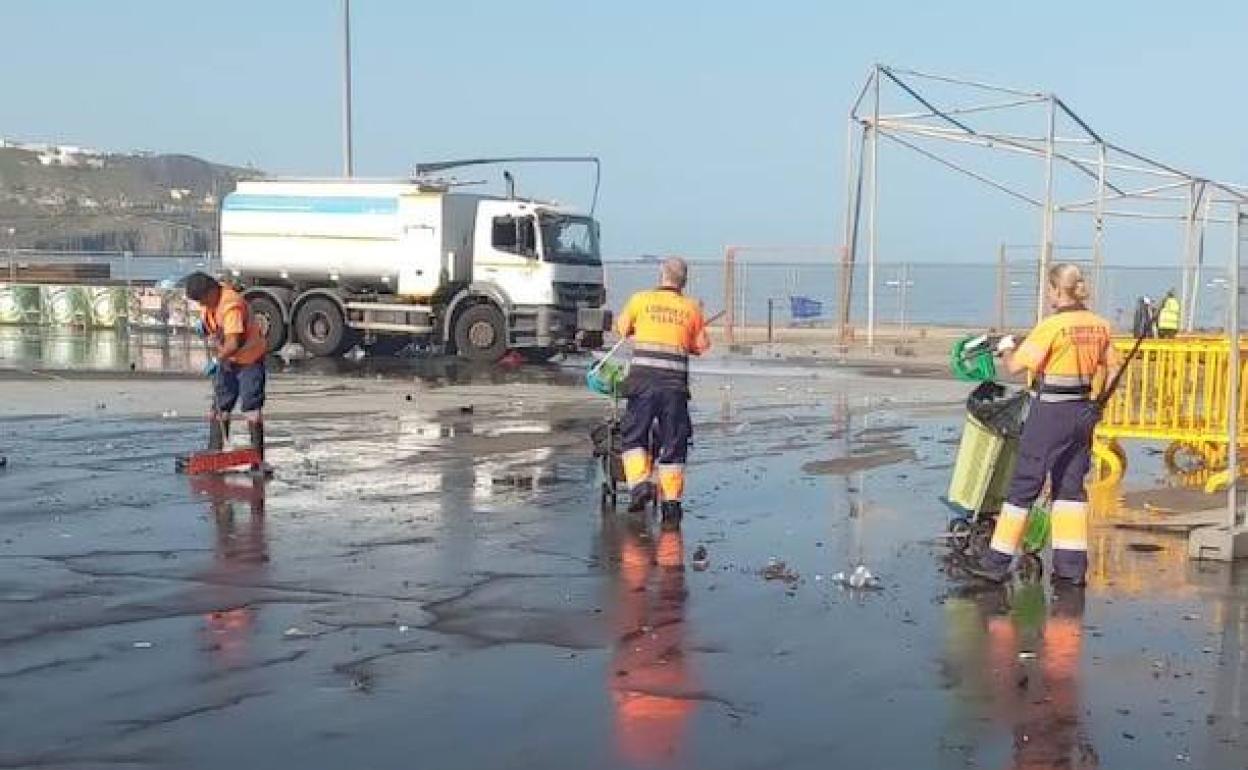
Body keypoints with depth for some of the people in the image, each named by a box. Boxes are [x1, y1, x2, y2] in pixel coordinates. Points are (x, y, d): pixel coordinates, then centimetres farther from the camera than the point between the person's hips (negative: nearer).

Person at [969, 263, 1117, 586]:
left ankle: (998, 561, 7)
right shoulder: (1099, 325, 4)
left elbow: (1015, 365, -17)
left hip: (1050, 412, -6)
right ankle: (1072, 564, 13)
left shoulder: (1051, 326, -16)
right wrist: (1097, 405, 23)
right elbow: (1110, 367, 13)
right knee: (1071, 485, 13)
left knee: (1024, 484, 1)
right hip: (1083, 411, 6)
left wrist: (1006, 348, 4)